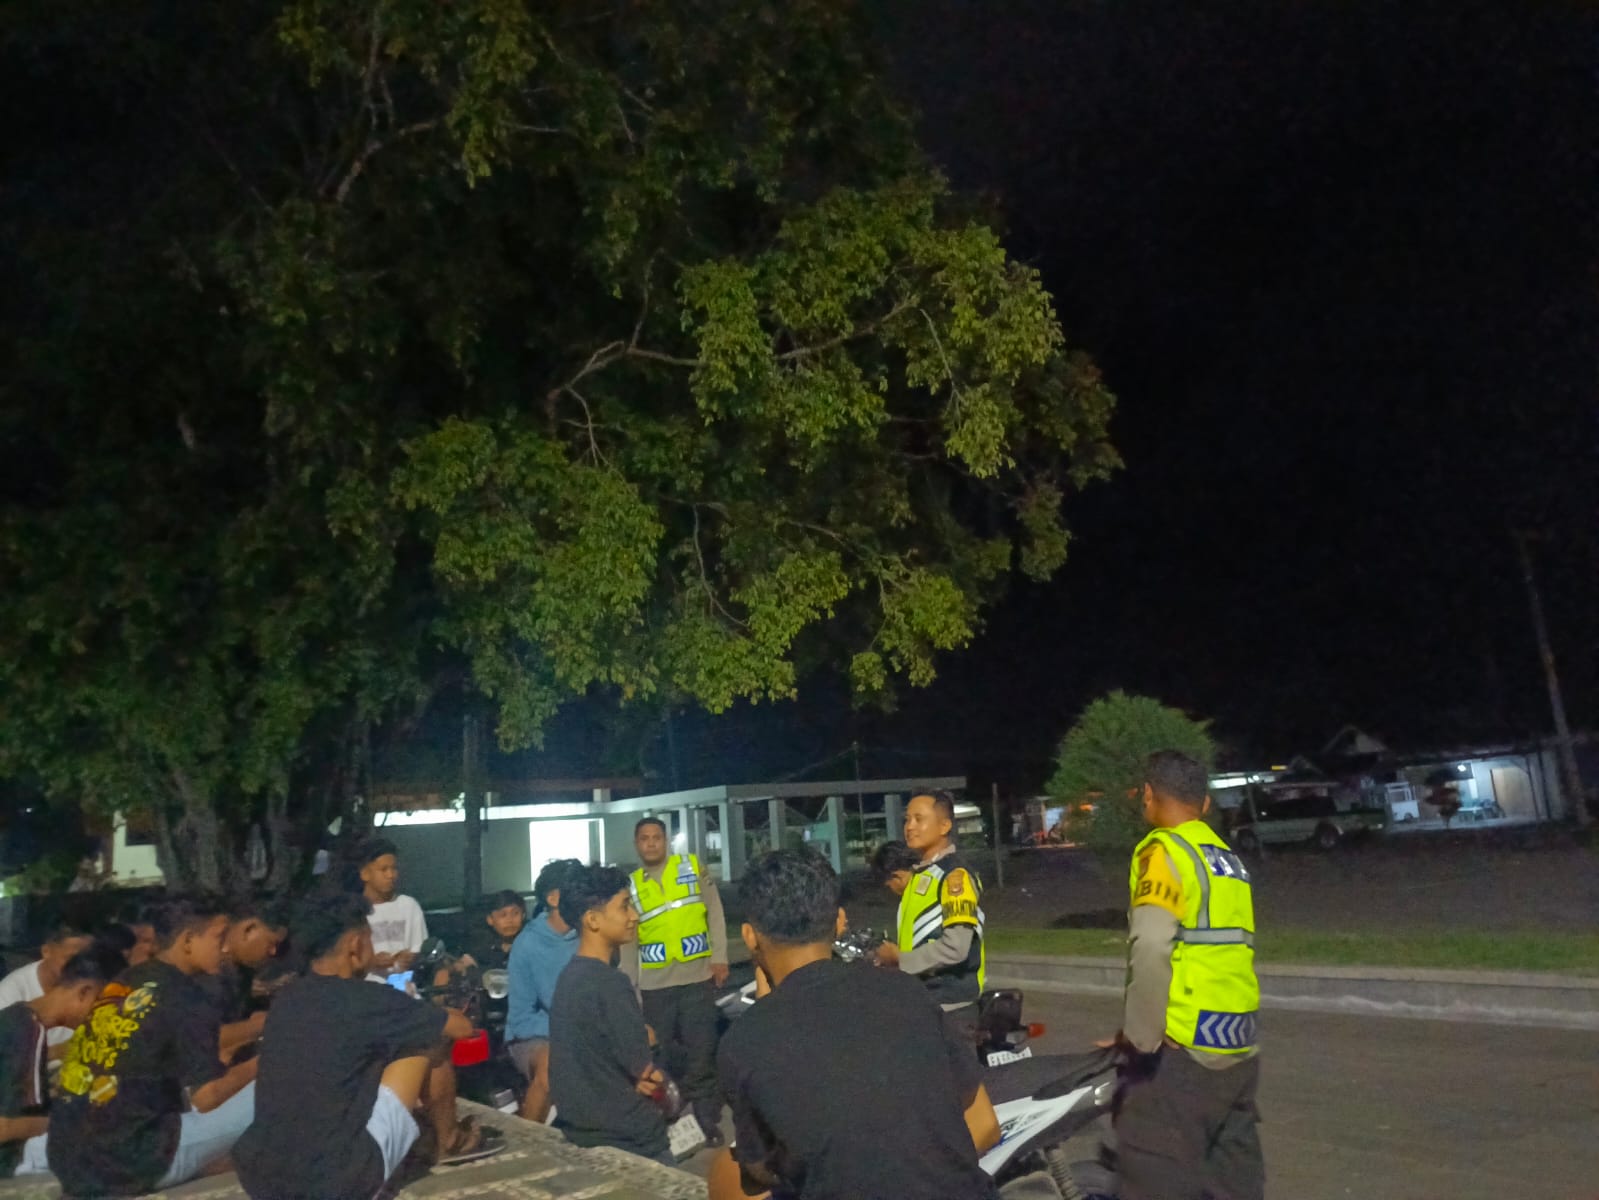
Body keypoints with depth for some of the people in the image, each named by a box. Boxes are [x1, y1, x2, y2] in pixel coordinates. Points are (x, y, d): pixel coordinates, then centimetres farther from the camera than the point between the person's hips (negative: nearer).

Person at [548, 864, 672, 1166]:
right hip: (627, 1143, -9)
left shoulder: (569, 976, 6)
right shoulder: (609, 983, -22)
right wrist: (656, 1082, 5)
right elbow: (646, 1072, -16)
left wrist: (639, 1058, -5)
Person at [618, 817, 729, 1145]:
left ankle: (708, 1121, 10)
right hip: (655, 983, 2)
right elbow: (627, 940, 10)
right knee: (661, 1053, 9)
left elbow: (714, 912, 1)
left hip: (697, 976, -2)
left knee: (701, 1053, 1)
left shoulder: (692, 866, 3)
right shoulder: (631, 885, 7)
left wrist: (719, 958, -7)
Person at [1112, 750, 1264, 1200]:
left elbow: (1151, 946, -26)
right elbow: (1221, 951, 16)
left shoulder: (1164, 850, -9)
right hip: (1237, 1050, 9)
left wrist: (1140, 1036, -17)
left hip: (1181, 1050, -9)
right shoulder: (1229, 859, 17)